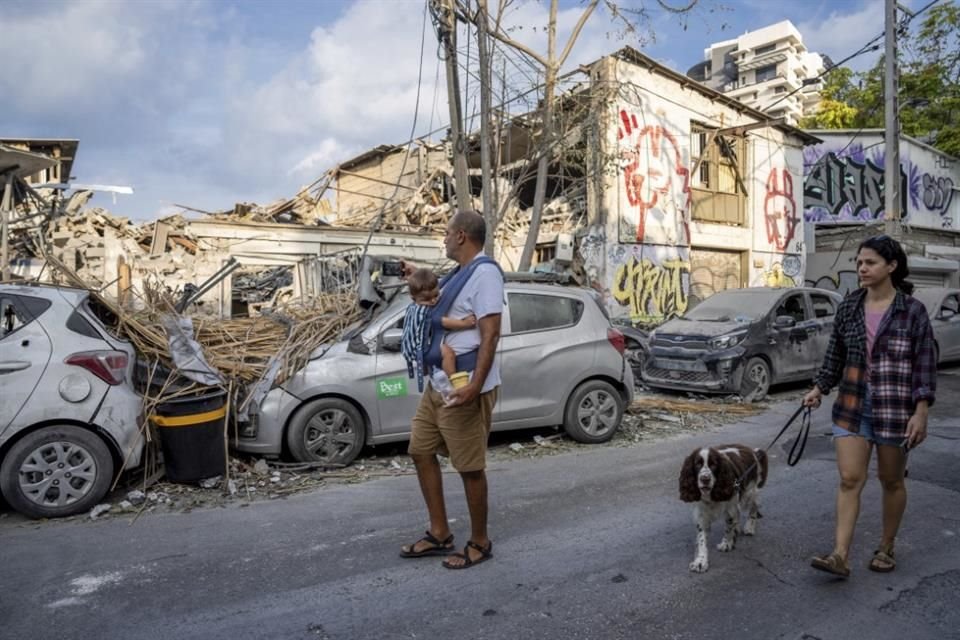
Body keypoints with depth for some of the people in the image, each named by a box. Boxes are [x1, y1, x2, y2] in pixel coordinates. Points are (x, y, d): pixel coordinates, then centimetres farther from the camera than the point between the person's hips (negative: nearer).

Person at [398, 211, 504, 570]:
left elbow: (490, 335, -23)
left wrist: (475, 386, -31)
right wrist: (418, 276, 33)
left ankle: (480, 543, 20)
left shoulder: (485, 273, -15)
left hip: (464, 389, -10)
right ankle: (440, 534, 26)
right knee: (421, 452, 14)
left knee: (470, 468, 1)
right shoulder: (462, 274, 16)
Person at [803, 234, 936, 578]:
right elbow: (834, 355, 11)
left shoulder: (913, 311, -6)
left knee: (891, 480, 12)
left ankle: (886, 548, 30)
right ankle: (840, 555, -1)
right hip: (852, 407, 3)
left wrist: (921, 411, -13)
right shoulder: (849, 307, 4)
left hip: (895, 409, -3)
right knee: (849, 479, -2)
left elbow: (925, 365, -6)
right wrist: (819, 388, 3)